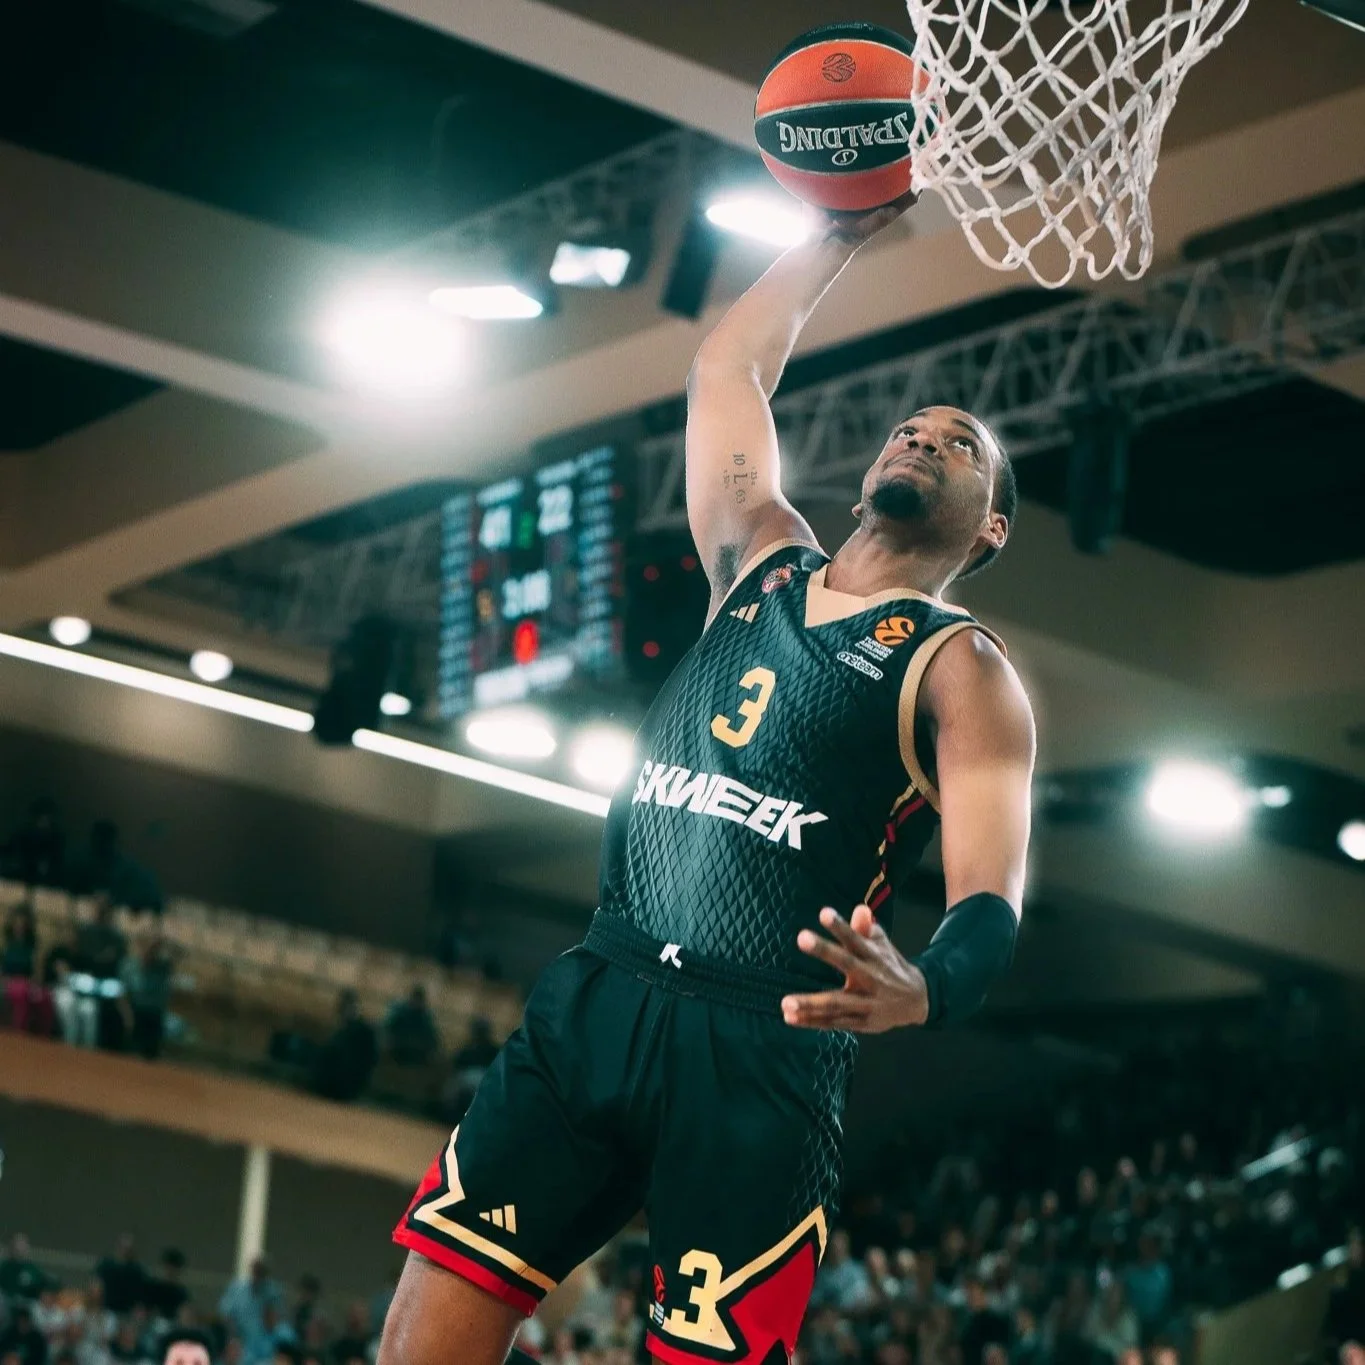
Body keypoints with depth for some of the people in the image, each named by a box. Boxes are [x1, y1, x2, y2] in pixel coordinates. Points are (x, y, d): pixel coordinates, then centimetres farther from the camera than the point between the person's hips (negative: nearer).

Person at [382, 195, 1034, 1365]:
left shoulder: (962, 672, 3)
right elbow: (730, 362, 30)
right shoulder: (761, 563, 19)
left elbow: (993, 898, -11)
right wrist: (849, 229, 33)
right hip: (595, 1001, 5)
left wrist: (926, 987, -33)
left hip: (764, 1051, -4)